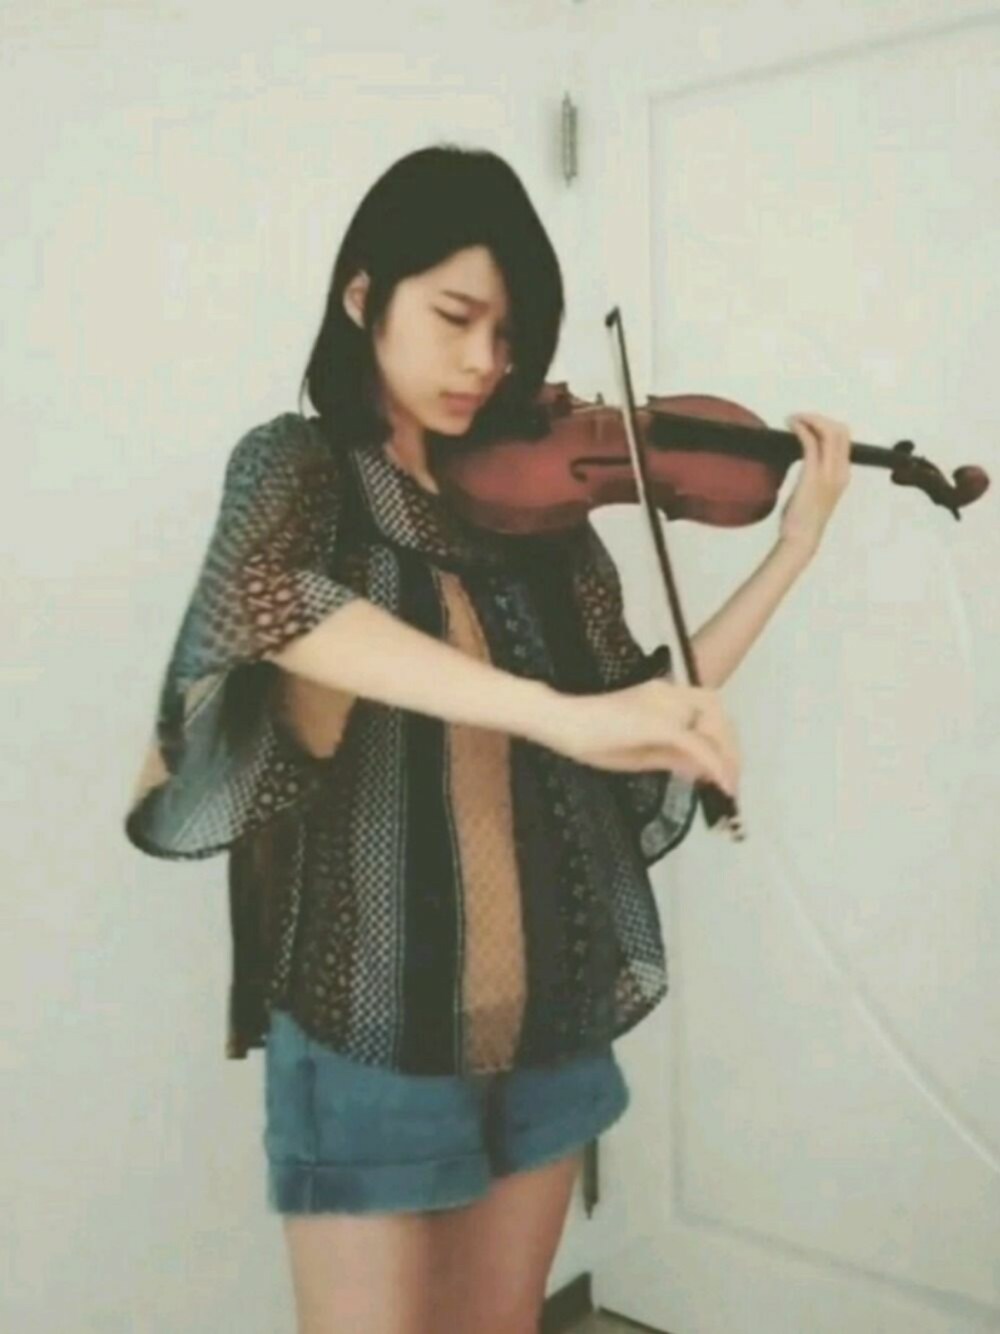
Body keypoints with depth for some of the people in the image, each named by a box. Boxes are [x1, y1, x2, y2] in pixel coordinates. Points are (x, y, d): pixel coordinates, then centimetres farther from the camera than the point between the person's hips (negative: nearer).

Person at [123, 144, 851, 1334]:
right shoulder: (296, 463, -8)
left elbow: (632, 710, 3)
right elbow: (257, 597, -32)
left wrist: (792, 553, -3)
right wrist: (559, 713, -41)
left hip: (547, 1005, 5)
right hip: (368, 1015, -4)